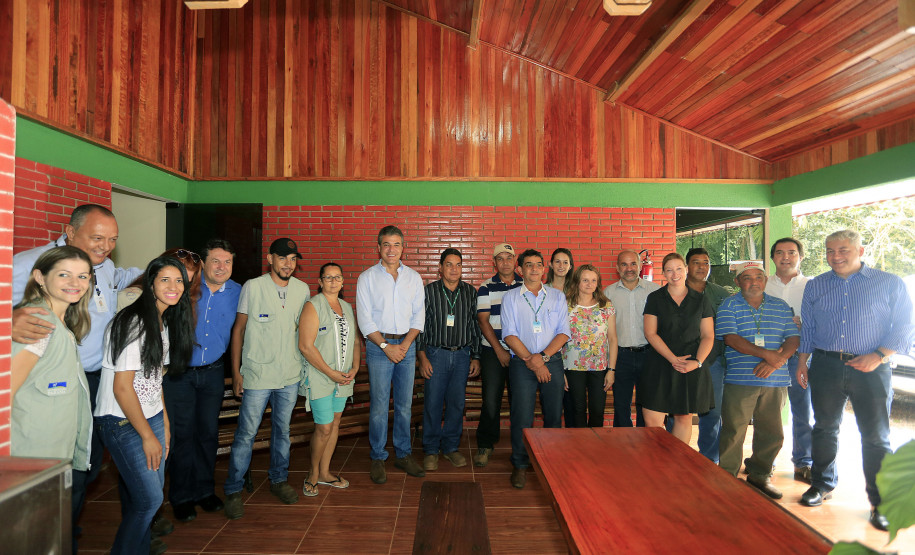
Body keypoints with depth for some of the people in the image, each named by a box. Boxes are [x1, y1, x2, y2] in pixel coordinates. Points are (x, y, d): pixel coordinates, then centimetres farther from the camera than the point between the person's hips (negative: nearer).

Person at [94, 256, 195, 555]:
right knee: (149, 499, -1)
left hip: (151, 417, 8)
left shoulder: (165, 323, 8)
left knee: (144, 495, 14)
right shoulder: (133, 323, -20)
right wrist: (148, 436, -13)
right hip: (123, 423, -8)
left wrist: (164, 425, 9)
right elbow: (121, 388, -20)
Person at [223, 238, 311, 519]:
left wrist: (304, 366, 12)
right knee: (246, 433, 3)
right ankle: (233, 490, 20)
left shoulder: (302, 289, 3)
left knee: (282, 430, 16)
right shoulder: (252, 287, -7)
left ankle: (279, 479, 34)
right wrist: (236, 372, -4)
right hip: (257, 374, -3)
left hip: (290, 375, 4)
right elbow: (238, 329, -2)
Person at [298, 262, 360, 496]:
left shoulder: (347, 307, 10)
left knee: (334, 423, 13)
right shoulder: (313, 306, -11)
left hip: (343, 378, 6)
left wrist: (355, 368, -1)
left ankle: (325, 472, 28)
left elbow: (355, 340, 15)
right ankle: (313, 473, 20)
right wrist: (331, 373, -16)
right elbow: (306, 346, -17)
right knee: (324, 428, -4)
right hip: (319, 377, -6)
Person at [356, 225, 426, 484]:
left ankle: (403, 454, 21)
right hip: (378, 345, -2)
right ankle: (378, 458, 14)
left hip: (407, 344, 3)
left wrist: (406, 343, -6)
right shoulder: (368, 277, 0)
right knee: (379, 405, 0)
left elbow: (419, 315, 7)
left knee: (404, 404, 8)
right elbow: (364, 319, -4)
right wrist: (386, 346, -10)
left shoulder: (413, 277, 8)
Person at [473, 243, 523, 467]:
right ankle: (485, 445, 16)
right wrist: (499, 350, -7)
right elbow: (483, 321, -1)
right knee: (491, 400, 0)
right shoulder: (486, 288, 4)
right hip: (493, 351, -1)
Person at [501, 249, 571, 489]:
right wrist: (530, 360, -11)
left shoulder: (557, 296, 9)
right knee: (522, 416, -2)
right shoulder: (511, 297, 6)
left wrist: (543, 356, -10)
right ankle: (520, 465, 14)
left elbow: (564, 332, 2)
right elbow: (509, 334, -2)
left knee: (554, 415, 6)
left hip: (552, 361, 2)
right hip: (522, 363, -1)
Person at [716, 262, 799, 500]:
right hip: (740, 380, -3)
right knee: (733, 431, -1)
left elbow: (793, 338, 5)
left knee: (772, 433, 10)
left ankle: (759, 475, 27)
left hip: (775, 381, 4)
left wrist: (776, 361, -12)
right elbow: (730, 338, -9)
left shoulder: (781, 307, 13)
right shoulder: (729, 306, 2)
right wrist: (766, 354, -16)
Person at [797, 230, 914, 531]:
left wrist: (878, 356, -14)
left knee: (875, 436, 4)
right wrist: (802, 362, 8)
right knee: (824, 428, 11)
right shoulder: (815, 286, 8)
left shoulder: (890, 284, 1)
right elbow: (807, 328, 13)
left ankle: (881, 502, 18)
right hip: (825, 365, 2)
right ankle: (822, 484, 26)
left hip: (871, 368, -2)